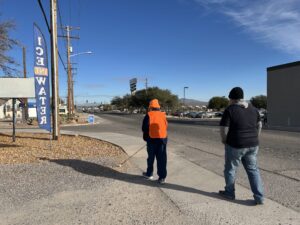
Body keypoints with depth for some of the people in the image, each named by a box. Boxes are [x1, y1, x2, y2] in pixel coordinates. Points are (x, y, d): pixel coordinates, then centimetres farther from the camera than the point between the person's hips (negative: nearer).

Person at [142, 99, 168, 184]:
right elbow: (166, 126, 10)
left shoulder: (148, 115, -7)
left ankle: (149, 174, 28)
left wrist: (145, 137, 10)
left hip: (152, 139, -2)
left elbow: (144, 128, -6)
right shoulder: (163, 115, 4)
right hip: (163, 138, 2)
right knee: (162, 158, 5)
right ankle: (162, 177, 7)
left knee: (151, 157, 13)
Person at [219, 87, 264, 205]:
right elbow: (259, 125, 13)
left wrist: (224, 140, 0)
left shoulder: (230, 110, -14)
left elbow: (224, 129, -17)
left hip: (235, 146, -5)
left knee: (230, 169, 12)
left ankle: (230, 193, 27)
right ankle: (259, 197, 14)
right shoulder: (253, 109, 5)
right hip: (252, 145, 6)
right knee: (253, 170, 15)